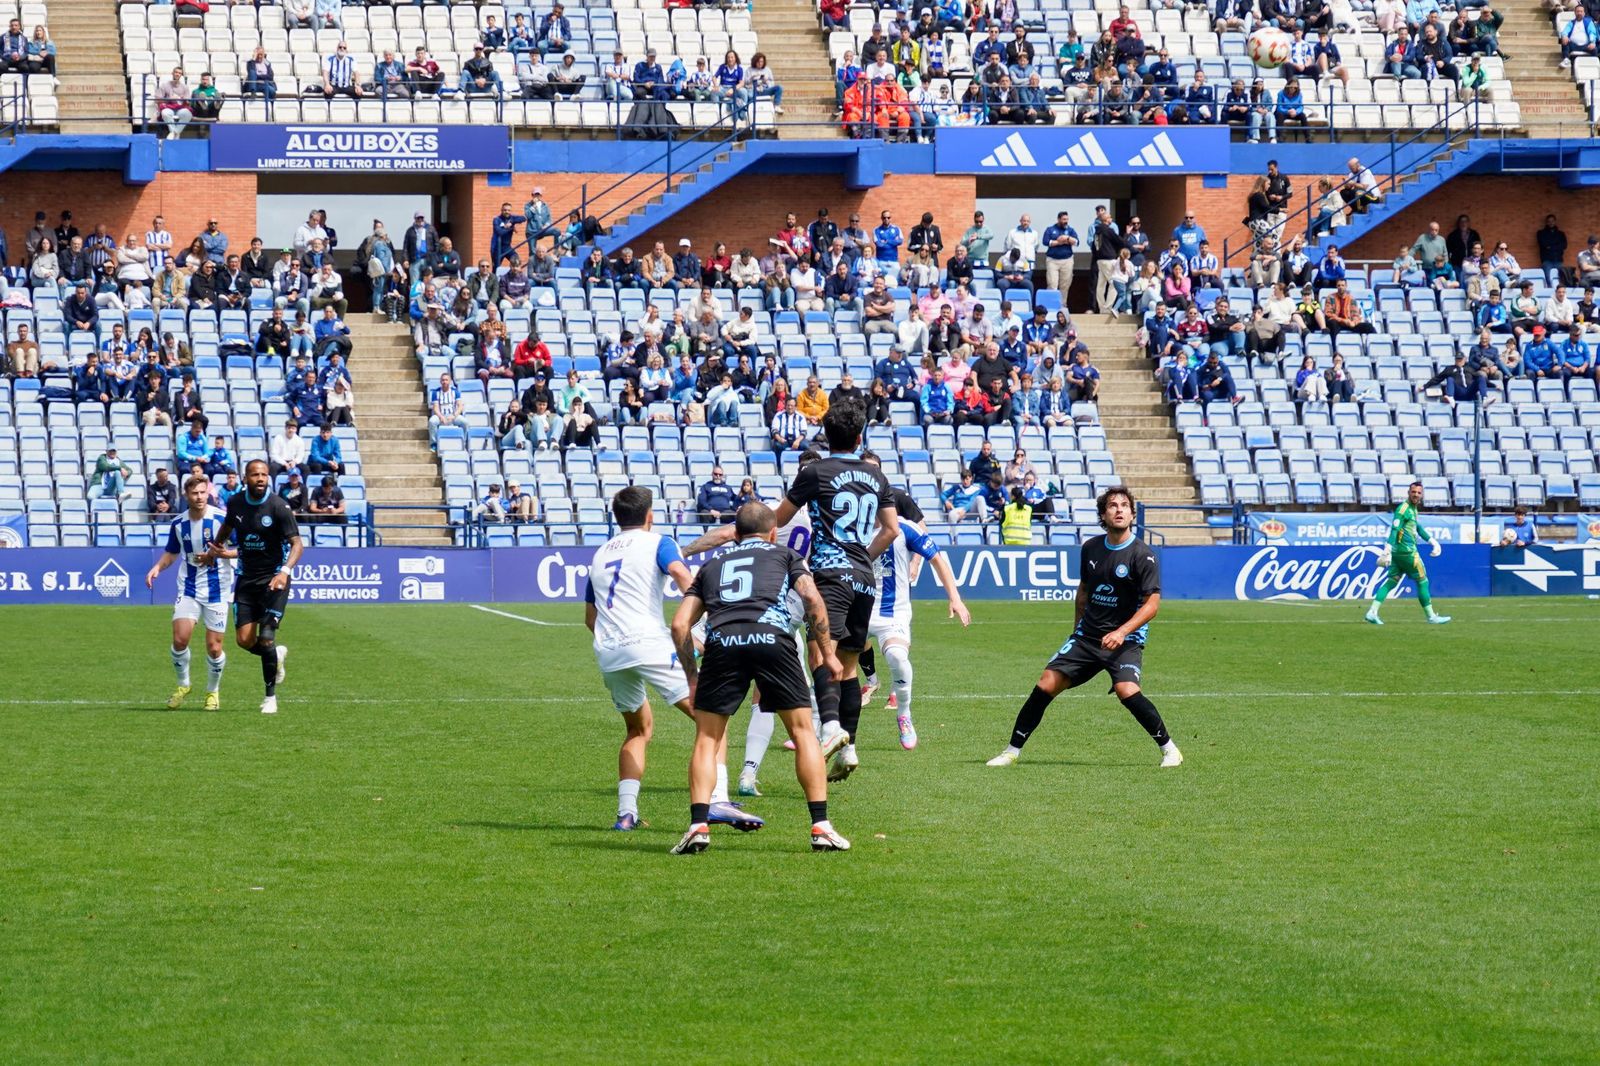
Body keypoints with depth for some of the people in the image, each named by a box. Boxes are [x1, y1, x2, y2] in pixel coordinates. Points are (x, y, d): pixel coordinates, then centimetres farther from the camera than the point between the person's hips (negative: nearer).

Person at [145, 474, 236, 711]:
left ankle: (213, 692, 23)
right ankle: (182, 685, 14)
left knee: (214, 647, -1)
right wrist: (158, 567, 0)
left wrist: (224, 553, -26)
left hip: (217, 591, -3)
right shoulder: (178, 523, 3)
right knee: (180, 639, -11)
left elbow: (242, 549, -7)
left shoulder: (222, 519, -10)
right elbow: (172, 552, 18)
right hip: (188, 589, 3)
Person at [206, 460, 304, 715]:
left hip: (273, 580, -5)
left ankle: (271, 696, 3)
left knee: (266, 638, -13)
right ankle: (277, 655, 30)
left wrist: (285, 571, -31)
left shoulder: (278, 507, -14)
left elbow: (297, 543, -17)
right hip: (246, 578, 5)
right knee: (244, 640, -3)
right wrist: (214, 551, 24)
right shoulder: (235, 503, 1)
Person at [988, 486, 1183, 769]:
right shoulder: (1090, 548, 7)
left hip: (1126, 639, -5)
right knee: (1047, 682, -6)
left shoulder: (1142, 555, -10)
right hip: (1087, 635, 5)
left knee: (1127, 690, -28)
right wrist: (1077, 630, 23)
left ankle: (1169, 749, -11)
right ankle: (1012, 751, 3)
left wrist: (1121, 632, -25)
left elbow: (1152, 602, -14)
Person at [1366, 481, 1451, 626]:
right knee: (1422, 581, 1)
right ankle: (1431, 616, 9)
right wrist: (1388, 549, -31)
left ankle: (1372, 612, -2)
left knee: (1391, 581, 6)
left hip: (1398, 553, 9)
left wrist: (1432, 541, 35)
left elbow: (1417, 527, 31)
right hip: (1407, 552, -9)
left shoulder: (1413, 509, 17)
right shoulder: (1404, 508, -13)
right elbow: (1394, 529, -22)